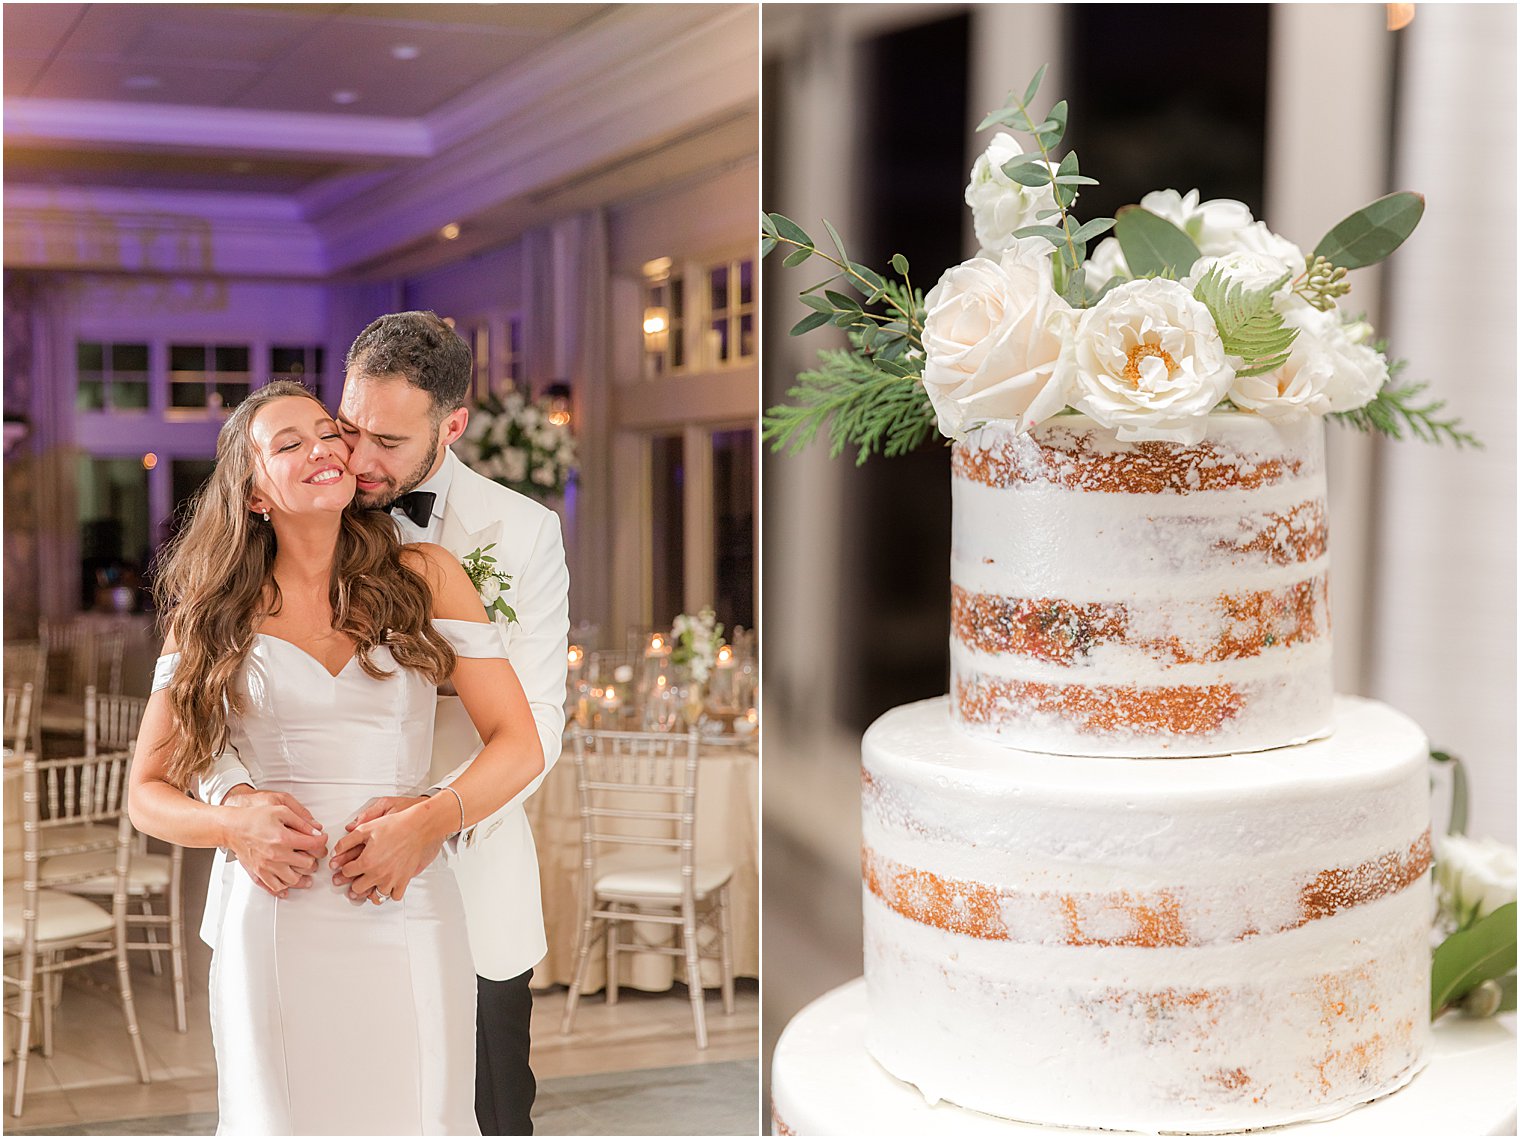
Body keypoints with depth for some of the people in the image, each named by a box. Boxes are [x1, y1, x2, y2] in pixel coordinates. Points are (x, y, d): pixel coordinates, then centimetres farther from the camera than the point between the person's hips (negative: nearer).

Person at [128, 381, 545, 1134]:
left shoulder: (425, 577, 5)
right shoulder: (214, 614, 7)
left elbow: (519, 745, 1)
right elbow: (148, 794, 9)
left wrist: (426, 823, -15)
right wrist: (235, 828, -12)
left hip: (408, 914, 0)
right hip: (276, 922, 0)